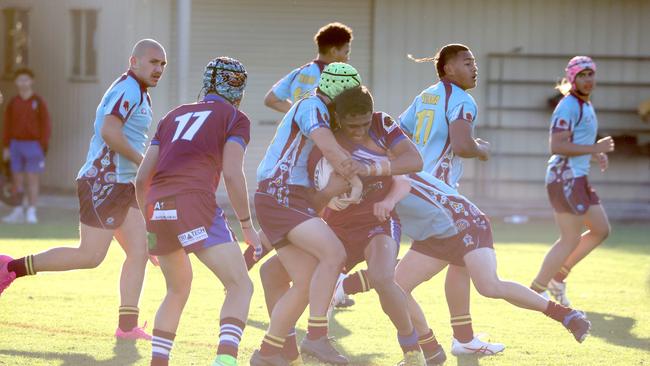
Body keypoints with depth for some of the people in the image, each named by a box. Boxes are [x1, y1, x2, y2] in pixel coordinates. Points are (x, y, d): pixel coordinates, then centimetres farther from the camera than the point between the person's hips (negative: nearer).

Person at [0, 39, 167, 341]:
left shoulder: (139, 94, 19)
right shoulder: (128, 89, -13)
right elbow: (109, 131, -25)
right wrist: (142, 161, -18)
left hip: (121, 186, 10)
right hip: (104, 183, -10)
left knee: (139, 252, 3)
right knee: (90, 256, -9)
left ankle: (127, 326, 2)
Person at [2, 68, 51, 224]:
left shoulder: (39, 102, -3)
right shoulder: (12, 103, 6)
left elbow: (46, 125, -4)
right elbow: (7, 125, 9)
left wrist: (43, 147, -10)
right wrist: (6, 147, 4)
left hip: (33, 145, -4)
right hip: (16, 145, 4)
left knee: (32, 179, -3)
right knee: (17, 179, 5)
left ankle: (31, 213, -1)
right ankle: (18, 212, 10)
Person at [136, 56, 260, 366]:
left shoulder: (175, 115, 27)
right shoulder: (236, 119, 12)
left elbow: (141, 179, 23)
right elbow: (232, 175, -4)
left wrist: (149, 226, 33)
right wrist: (247, 226, 3)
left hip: (156, 208, 6)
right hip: (194, 203, -6)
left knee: (178, 290, 25)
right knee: (240, 286, -3)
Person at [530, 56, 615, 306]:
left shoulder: (586, 106, 17)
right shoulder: (568, 106, -14)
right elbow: (557, 146, -23)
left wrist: (596, 154, 12)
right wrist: (594, 149, -22)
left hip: (578, 179, 10)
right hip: (565, 177, -10)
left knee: (601, 230, 13)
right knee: (571, 239, -8)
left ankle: (557, 278, 18)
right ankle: (535, 292, 1)